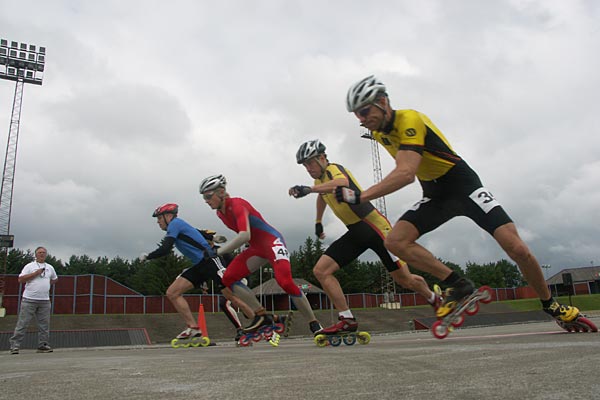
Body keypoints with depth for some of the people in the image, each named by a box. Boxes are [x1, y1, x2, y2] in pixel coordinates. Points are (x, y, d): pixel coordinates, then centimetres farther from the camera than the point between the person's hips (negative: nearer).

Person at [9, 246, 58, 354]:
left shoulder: (50, 267, 15)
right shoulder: (29, 266, 2)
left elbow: (54, 279, 30)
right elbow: (20, 279, -8)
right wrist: (35, 273, -13)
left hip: (45, 301, 4)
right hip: (29, 300, -4)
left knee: (44, 324, 4)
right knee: (23, 323, -5)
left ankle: (43, 345, 10)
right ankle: (15, 345, 1)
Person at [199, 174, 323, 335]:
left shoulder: (237, 205, -22)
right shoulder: (220, 213, 5)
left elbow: (244, 236, -35)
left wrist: (218, 251, -32)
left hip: (272, 242, -9)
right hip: (256, 248, 9)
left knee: (286, 282, -24)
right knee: (228, 278, -4)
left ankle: (314, 324, -5)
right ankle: (262, 316, 0)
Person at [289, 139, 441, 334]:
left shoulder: (334, 169, -15)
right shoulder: (319, 179, 12)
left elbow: (342, 183, -41)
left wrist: (308, 189, -53)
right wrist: (318, 222, 43)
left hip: (374, 226, -8)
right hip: (356, 232, 8)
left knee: (405, 279, 1)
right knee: (321, 270, -8)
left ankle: (435, 300, 32)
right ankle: (347, 320, -6)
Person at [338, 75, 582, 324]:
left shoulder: (410, 120, -26)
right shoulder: (378, 133, 0)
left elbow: (406, 174, -41)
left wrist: (360, 196, -44)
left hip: (464, 185, -6)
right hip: (434, 197, 7)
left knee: (517, 249, -14)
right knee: (395, 241, -17)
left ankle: (550, 305, 14)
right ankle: (457, 284, -7)